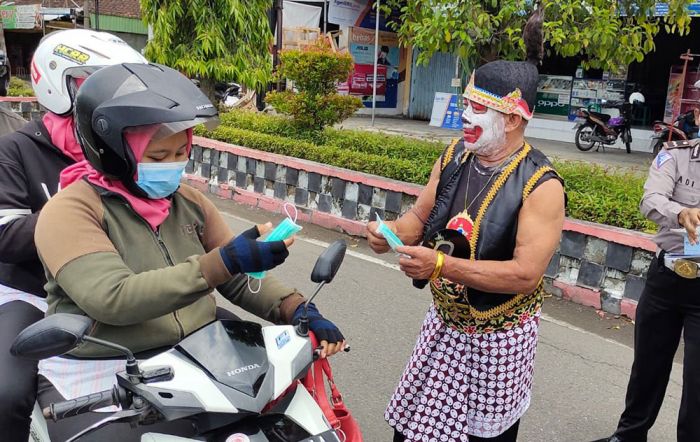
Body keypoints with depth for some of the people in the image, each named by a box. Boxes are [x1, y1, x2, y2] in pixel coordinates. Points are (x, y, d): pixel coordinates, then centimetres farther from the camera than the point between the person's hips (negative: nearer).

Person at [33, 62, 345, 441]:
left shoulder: (190, 202, 7)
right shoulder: (69, 211, -11)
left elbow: (240, 278, 8)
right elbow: (111, 299, -26)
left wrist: (297, 310, -10)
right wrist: (222, 262, -33)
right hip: (100, 376, -4)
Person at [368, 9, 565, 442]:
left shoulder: (541, 184, -21)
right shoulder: (455, 155, -3)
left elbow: (526, 274, -26)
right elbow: (421, 216, 6)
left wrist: (441, 265, -34)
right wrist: (391, 233, -17)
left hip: (497, 337, -5)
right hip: (443, 323, 5)